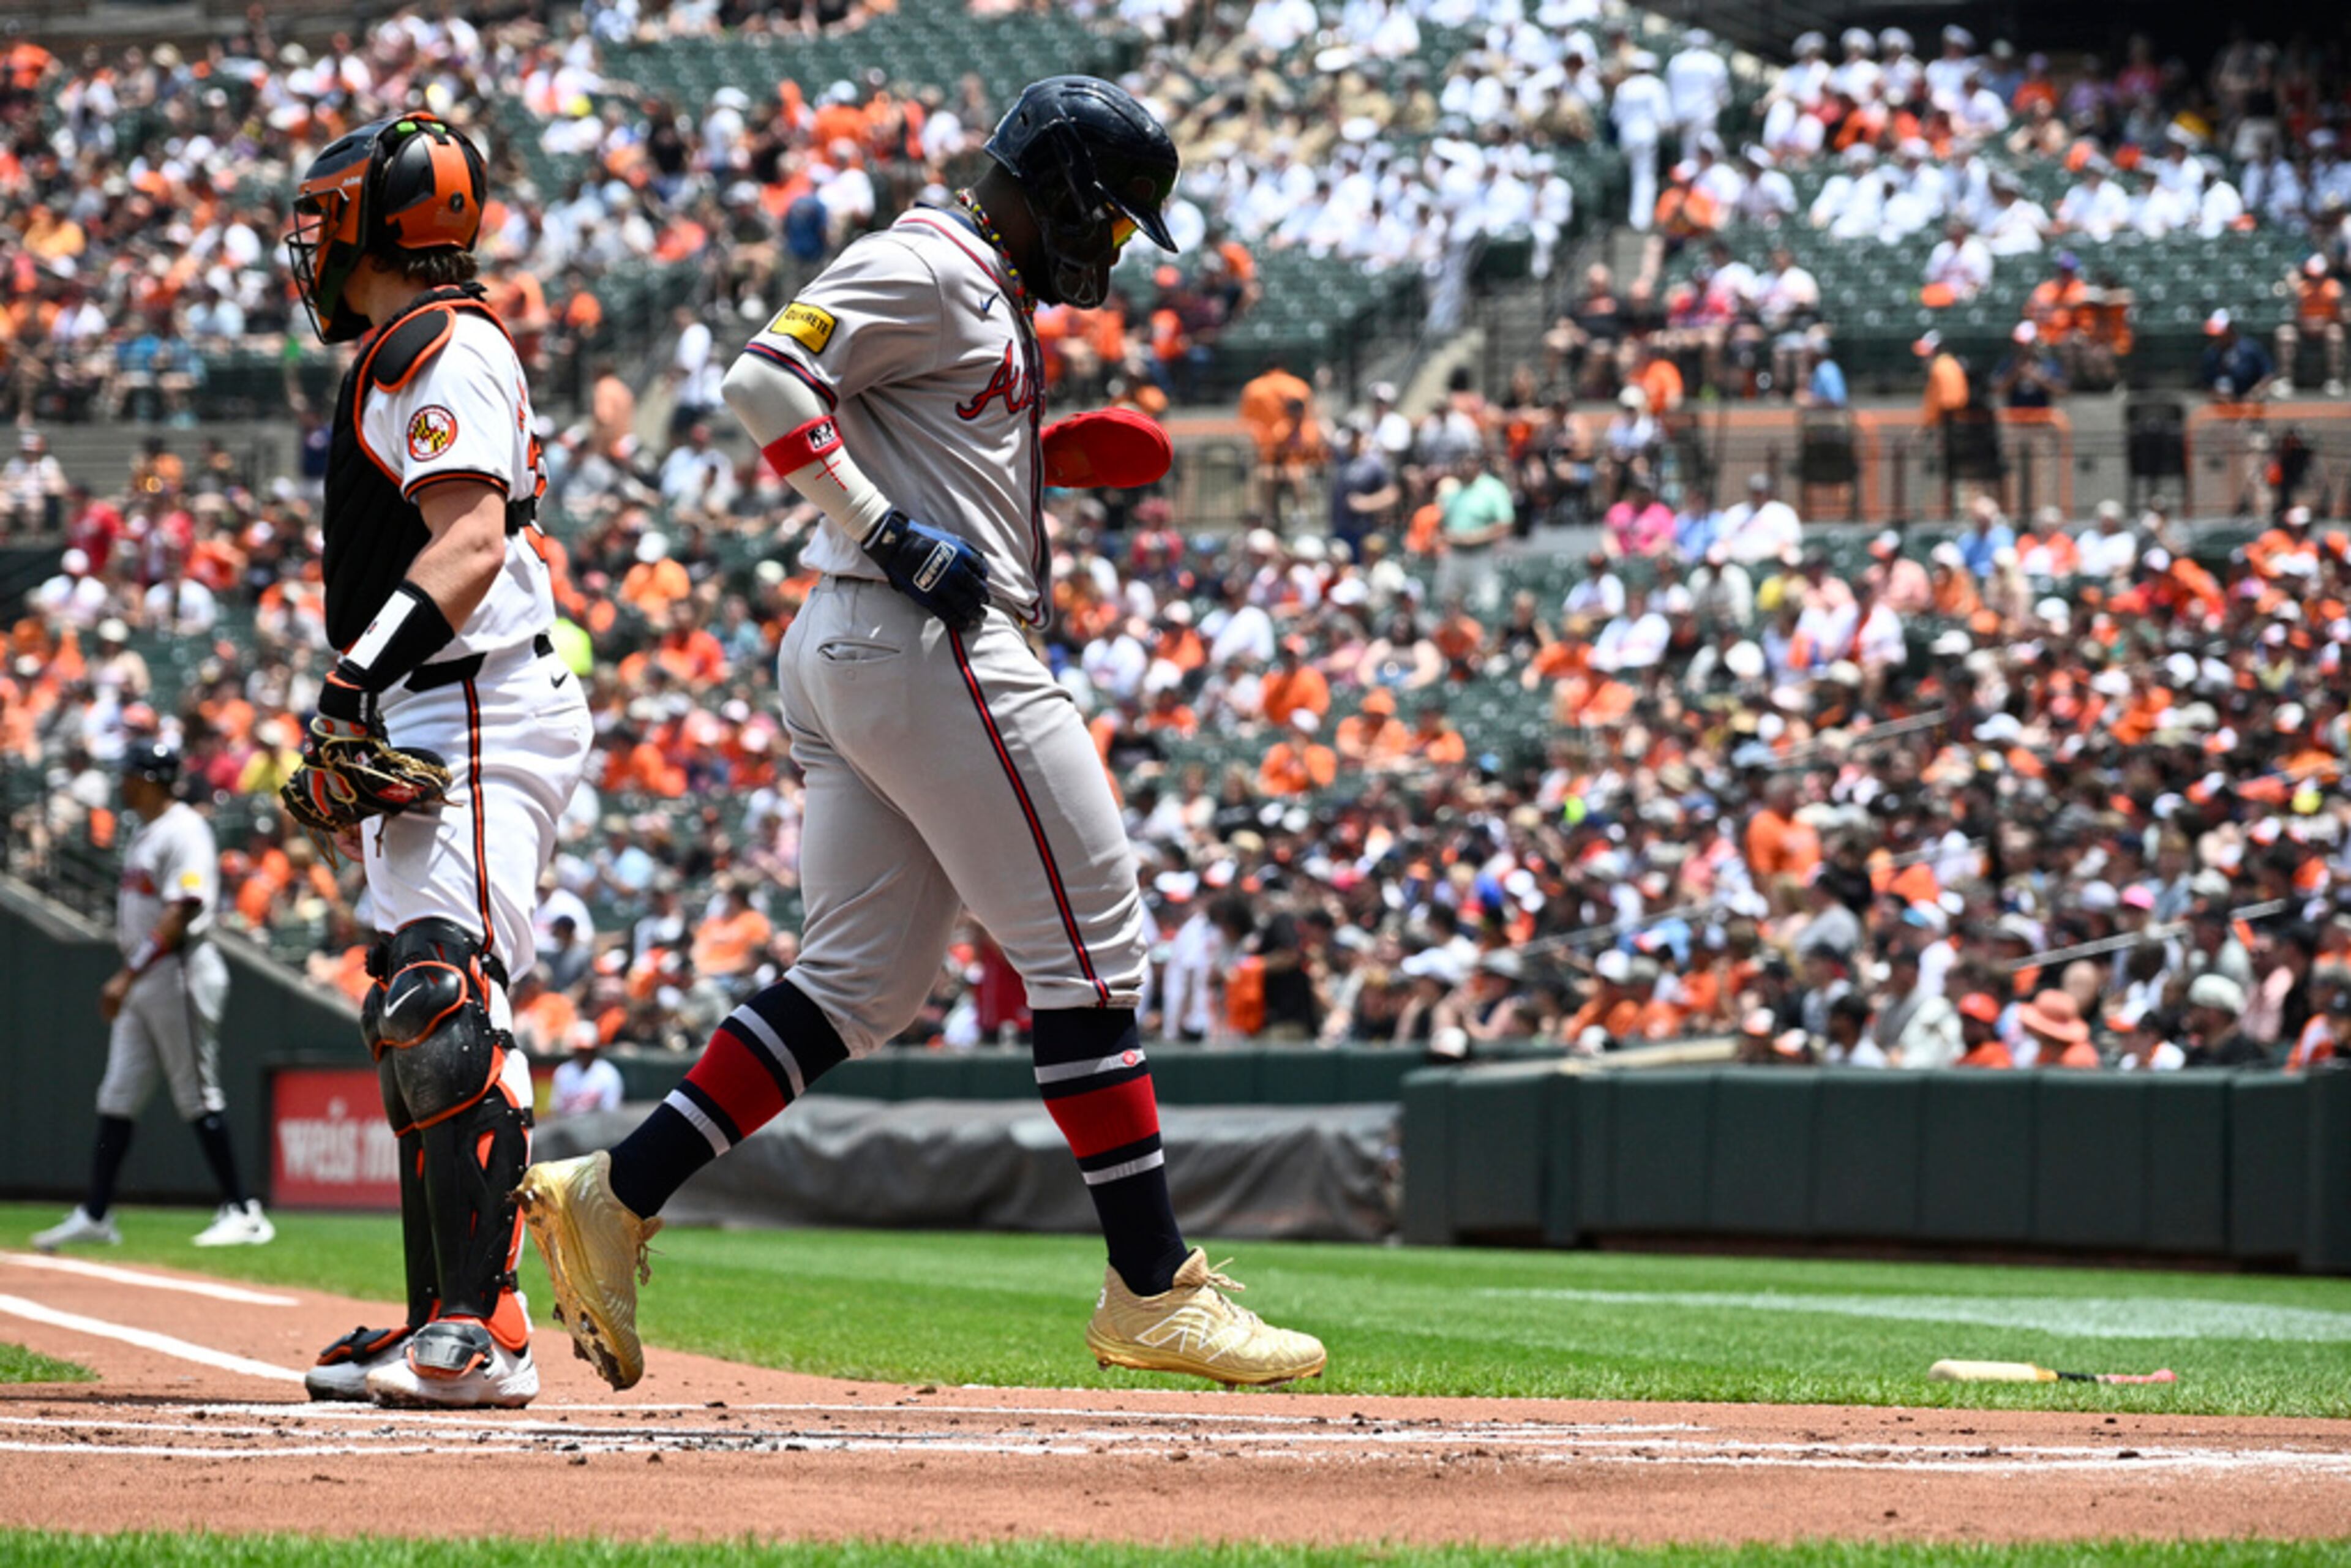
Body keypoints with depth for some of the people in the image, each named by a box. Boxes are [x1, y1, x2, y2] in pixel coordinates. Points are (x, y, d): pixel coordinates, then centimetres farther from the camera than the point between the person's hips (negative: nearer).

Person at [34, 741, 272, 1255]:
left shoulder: (184, 831, -14)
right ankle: (94, 1216, 9)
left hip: (179, 974, -10)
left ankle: (243, 1212, -1)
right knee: (118, 1096, 8)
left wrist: (129, 975, -28)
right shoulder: (146, 832, 16)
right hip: (141, 981, 10)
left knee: (198, 1097, -6)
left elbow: (181, 913, -24)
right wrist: (125, 979, 19)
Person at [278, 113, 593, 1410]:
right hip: (421, 727, 12)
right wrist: (346, 735, 24)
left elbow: (472, 537, -23)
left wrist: (365, 668, -35)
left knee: (441, 995, -22)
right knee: (415, 1021, 13)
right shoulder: (397, 361, 23)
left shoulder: (444, 351, -9)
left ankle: (483, 1331, -29)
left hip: (481, 714, -12)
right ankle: (439, 1327, 17)